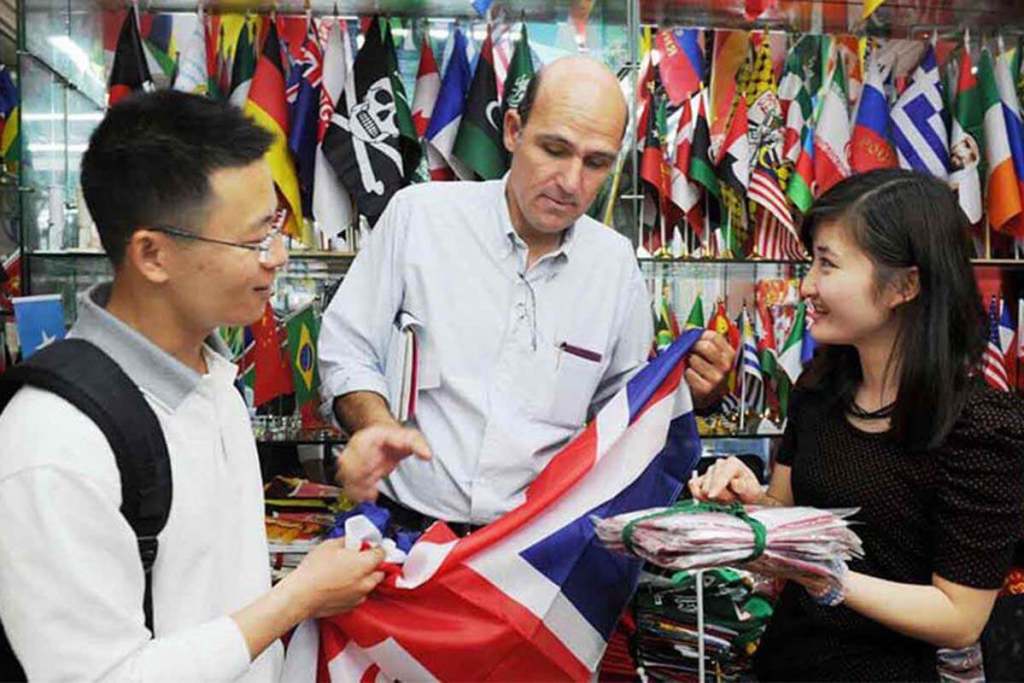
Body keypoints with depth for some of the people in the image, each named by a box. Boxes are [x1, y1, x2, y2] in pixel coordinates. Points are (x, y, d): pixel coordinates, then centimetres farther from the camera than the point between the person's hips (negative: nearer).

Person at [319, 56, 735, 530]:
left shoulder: (615, 260, 7)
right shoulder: (419, 213, -2)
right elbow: (347, 351, 3)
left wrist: (690, 390, -2)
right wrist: (374, 423, -17)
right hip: (407, 525, -2)